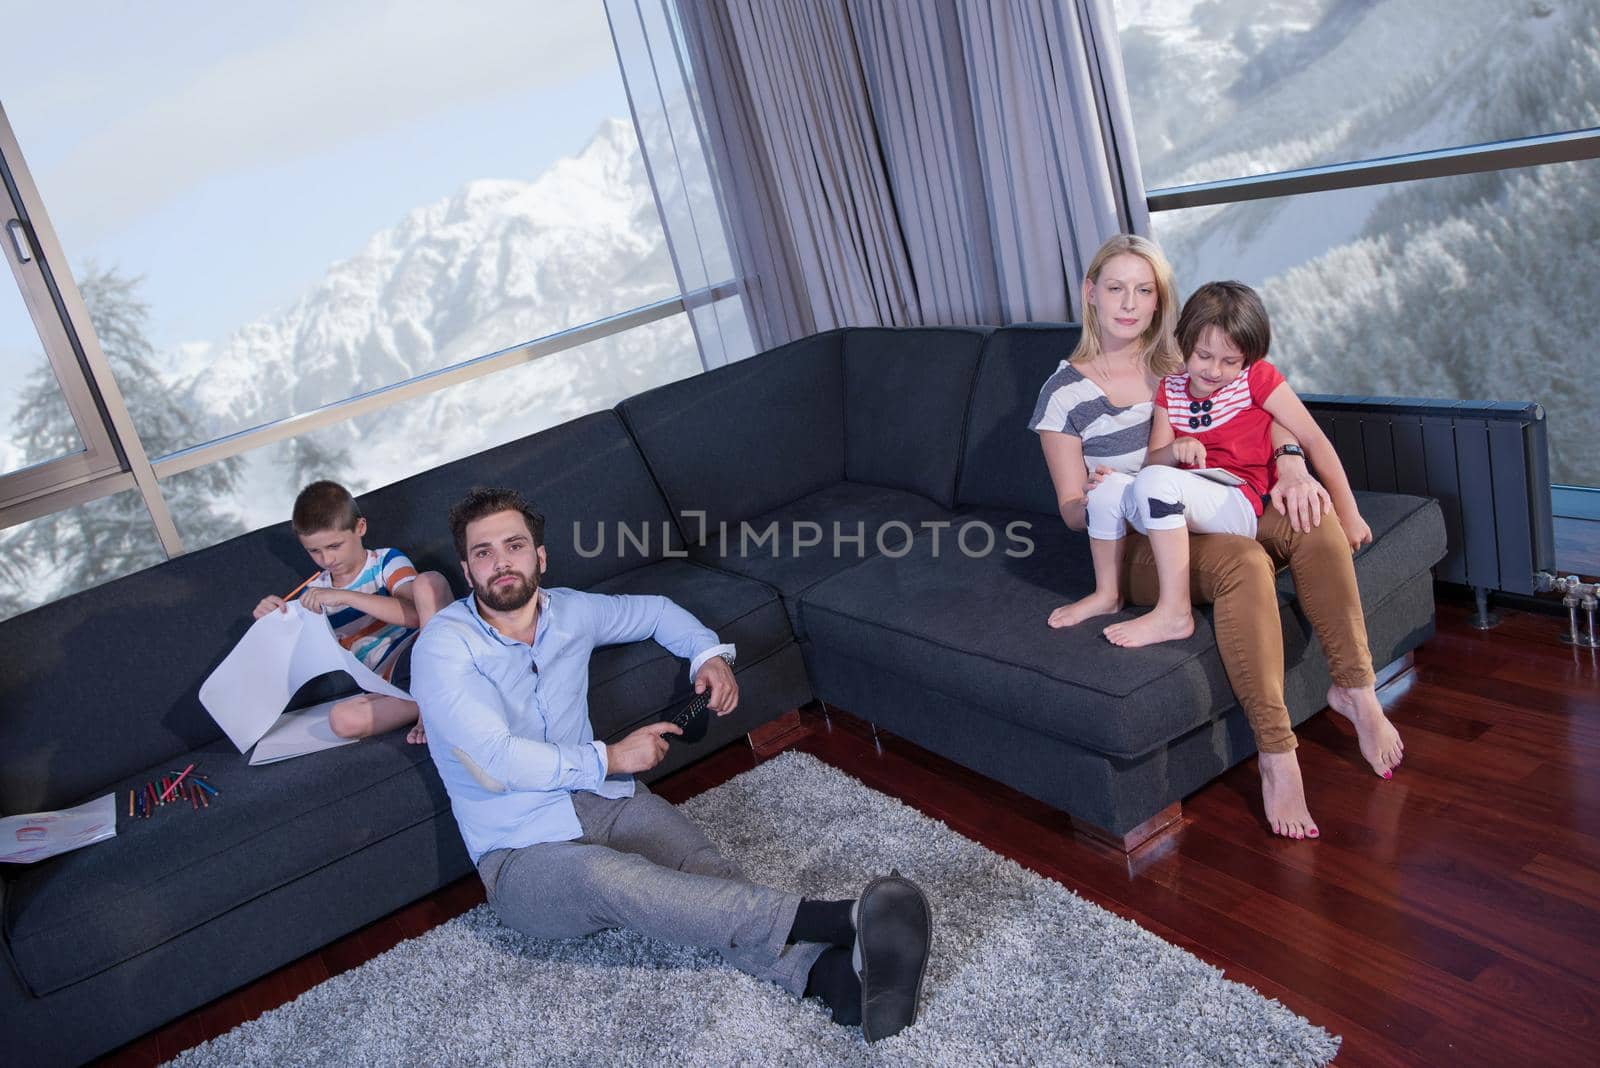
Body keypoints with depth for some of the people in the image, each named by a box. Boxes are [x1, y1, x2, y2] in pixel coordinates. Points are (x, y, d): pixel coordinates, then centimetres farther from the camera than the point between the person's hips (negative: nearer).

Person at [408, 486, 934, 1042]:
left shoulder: (569, 611, 9)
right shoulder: (444, 647, -9)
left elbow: (656, 611, 28)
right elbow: (497, 760, -18)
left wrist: (710, 653, 9)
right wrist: (610, 758, -11)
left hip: (603, 799, 6)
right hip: (522, 854, -5)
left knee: (711, 874, -26)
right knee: (603, 875, -39)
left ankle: (845, 979, -49)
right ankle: (838, 919, -48)